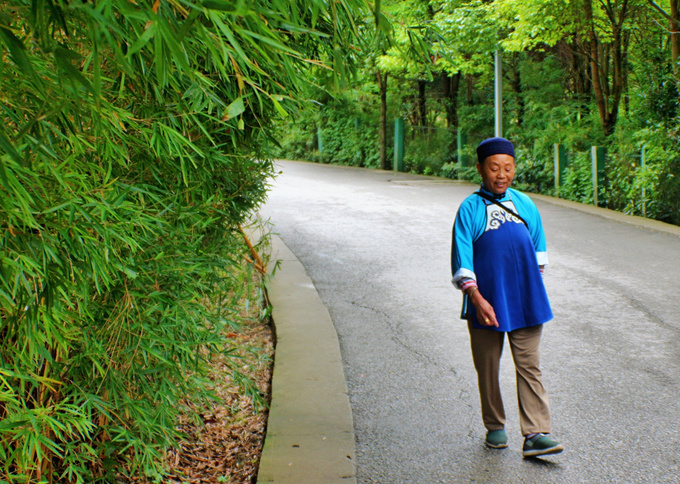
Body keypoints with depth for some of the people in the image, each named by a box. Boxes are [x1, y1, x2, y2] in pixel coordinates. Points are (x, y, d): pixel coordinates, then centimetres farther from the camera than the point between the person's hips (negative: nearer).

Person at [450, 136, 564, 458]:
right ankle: (495, 428, 24)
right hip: (486, 303, -2)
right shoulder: (469, 209, -5)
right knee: (487, 368, 8)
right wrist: (477, 299, -19)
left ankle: (535, 434, -1)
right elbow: (461, 261, -10)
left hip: (524, 302, 2)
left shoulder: (525, 205, 7)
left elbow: (538, 250, 19)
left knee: (528, 366, -1)